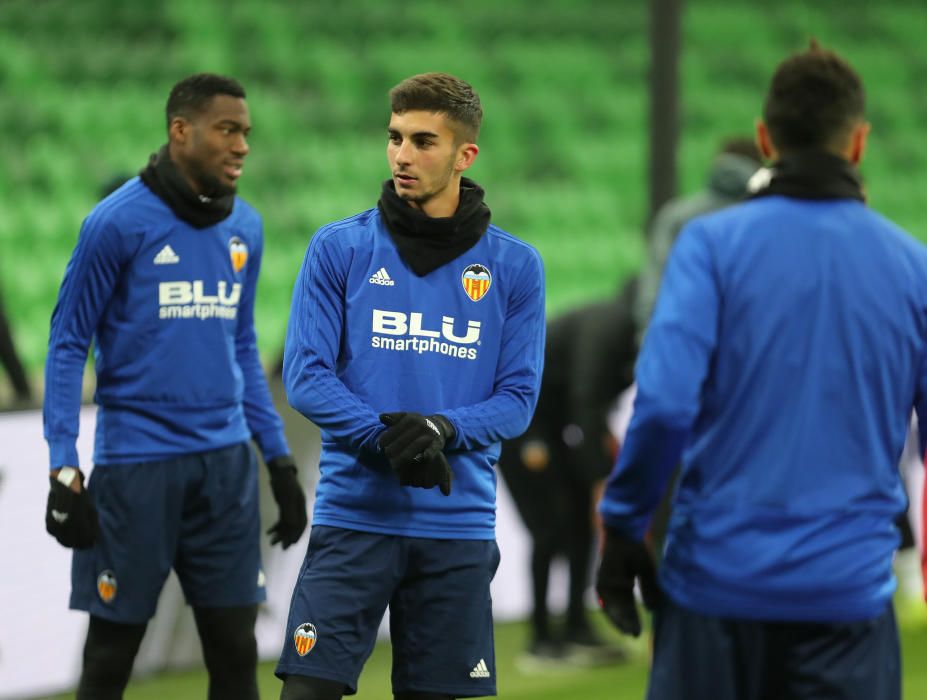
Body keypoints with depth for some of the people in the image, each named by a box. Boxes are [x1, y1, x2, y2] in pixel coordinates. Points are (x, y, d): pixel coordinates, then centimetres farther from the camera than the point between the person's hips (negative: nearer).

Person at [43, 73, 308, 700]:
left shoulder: (245, 228, 9)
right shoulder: (118, 222, -8)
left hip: (226, 461, 5)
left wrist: (281, 459, 16)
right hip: (136, 458, -5)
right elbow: (68, 344, -5)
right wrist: (64, 472, -11)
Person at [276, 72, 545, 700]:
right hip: (353, 514, -1)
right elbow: (305, 377, -3)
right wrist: (388, 440, -18)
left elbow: (518, 397, 2)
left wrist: (442, 429, -18)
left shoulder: (514, 266, 5)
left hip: (459, 527, 1)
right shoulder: (339, 248, 2)